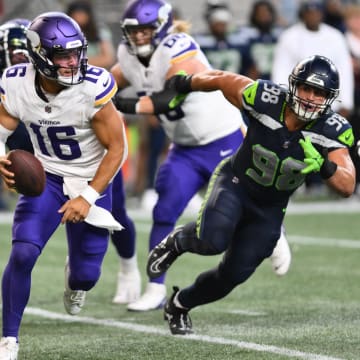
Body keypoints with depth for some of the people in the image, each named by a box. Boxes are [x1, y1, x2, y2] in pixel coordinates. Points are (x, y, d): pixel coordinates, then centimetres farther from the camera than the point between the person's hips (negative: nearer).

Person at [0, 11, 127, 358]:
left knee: (86, 275, 4)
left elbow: (117, 148, -17)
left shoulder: (92, 90, -27)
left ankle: (75, 277, 46)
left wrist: (88, 197, -22)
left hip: (91, 182, -1)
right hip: (46, 177, 1)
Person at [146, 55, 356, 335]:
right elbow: (220, 79, -8)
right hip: (235, 183, -3)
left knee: (234, 275, 5)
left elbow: (347, 187, -30)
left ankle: (180, 305, 34)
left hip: (269, 209, 3)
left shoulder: (333, 131, -22)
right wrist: (184, 84, 9)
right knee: (213, 241, -31)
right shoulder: (265, 99, -26)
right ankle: (180, 241, 7)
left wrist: (322, 166, -50)